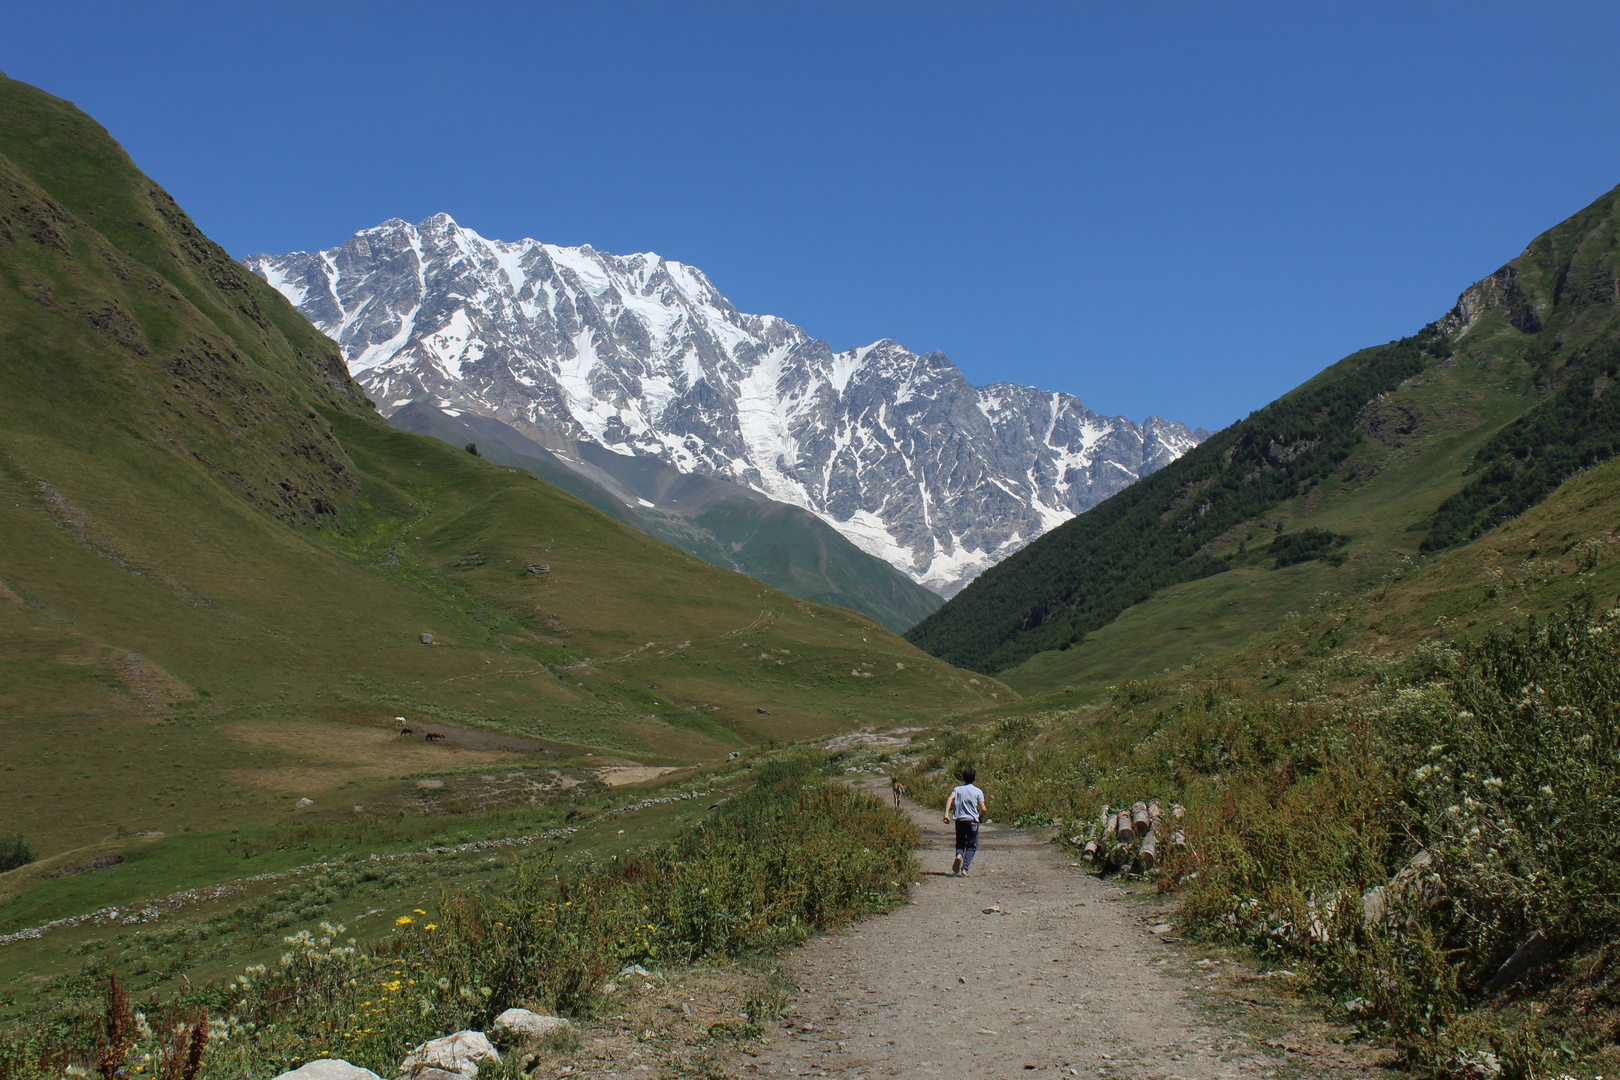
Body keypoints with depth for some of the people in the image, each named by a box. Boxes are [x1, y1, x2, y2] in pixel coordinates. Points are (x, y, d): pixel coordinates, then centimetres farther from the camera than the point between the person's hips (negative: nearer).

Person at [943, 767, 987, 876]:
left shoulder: (957, 789, 7)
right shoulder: (978, 791, 1)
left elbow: (950, 799, -12)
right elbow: (983, 809, -6)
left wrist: (946, 814, -17)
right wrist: (981, 818, 13)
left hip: (959, 820, 2)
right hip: (972, 820, -2)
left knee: (960, 843, 17)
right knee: (971, 846, 7)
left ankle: (959, 855, -17)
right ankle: (964, 869, -7)